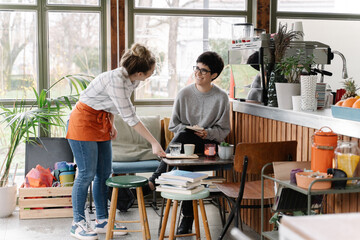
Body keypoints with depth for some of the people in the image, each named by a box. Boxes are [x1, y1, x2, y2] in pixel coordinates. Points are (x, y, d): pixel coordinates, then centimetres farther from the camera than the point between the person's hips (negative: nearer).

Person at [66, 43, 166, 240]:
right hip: (83, 121, -8)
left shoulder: (132, 80, -4)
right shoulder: (115, 80, -30)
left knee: (104, 173, 8)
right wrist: (154, 143, -27)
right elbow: (130, 117, -30)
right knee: (87, 173, -6)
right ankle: (78, 223, 6)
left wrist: (111, 125, 6)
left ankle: (102, 220, 18)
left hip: (101, 122, 9)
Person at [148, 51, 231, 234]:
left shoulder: (221, 97, -1)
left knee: (182, 136, -32)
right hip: (183, 142, 2)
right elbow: (173, 125, 8)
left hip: (207, 144, -2)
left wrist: (208, 133, -17)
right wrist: (188, 128, -12)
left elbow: (223, 130, 2)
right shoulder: (184, 93, 4)